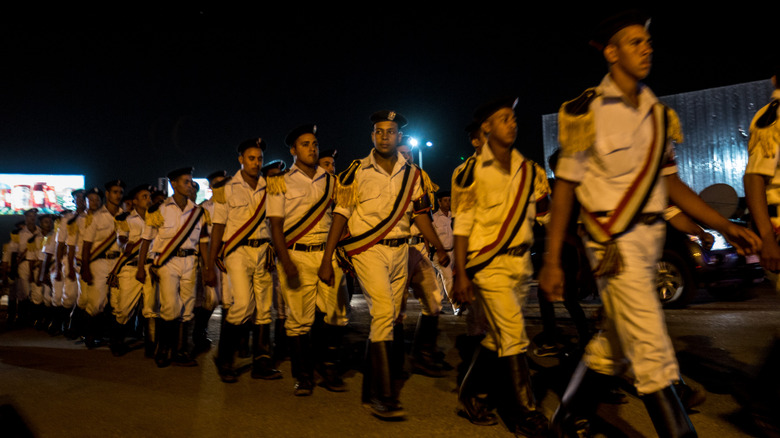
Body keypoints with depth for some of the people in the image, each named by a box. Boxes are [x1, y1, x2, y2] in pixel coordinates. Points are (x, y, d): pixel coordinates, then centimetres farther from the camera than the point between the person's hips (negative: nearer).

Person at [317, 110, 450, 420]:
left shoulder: (411, 174, 9)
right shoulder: (356, 172, -2)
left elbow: (420, 214, 13)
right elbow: (340, 215, -2)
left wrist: (439, 248, 2)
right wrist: (326, 260, -6)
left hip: (399, 251, 5)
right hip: (367, 249, -4)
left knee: (391, 316, 9)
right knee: (383, 311, -19)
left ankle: (372, 389, 26)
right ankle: (382, 394, -11)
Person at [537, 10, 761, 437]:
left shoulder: (658, 114, 13)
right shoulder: (587, 111, -6)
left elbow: (671, 181, 16)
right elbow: (565, 186, -6)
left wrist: (726, 226, 7)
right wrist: (552, 261, -10)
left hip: (650, 236, 7)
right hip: (613, 240, -7)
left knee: (616, 342, 14)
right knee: (652, 349, -8)